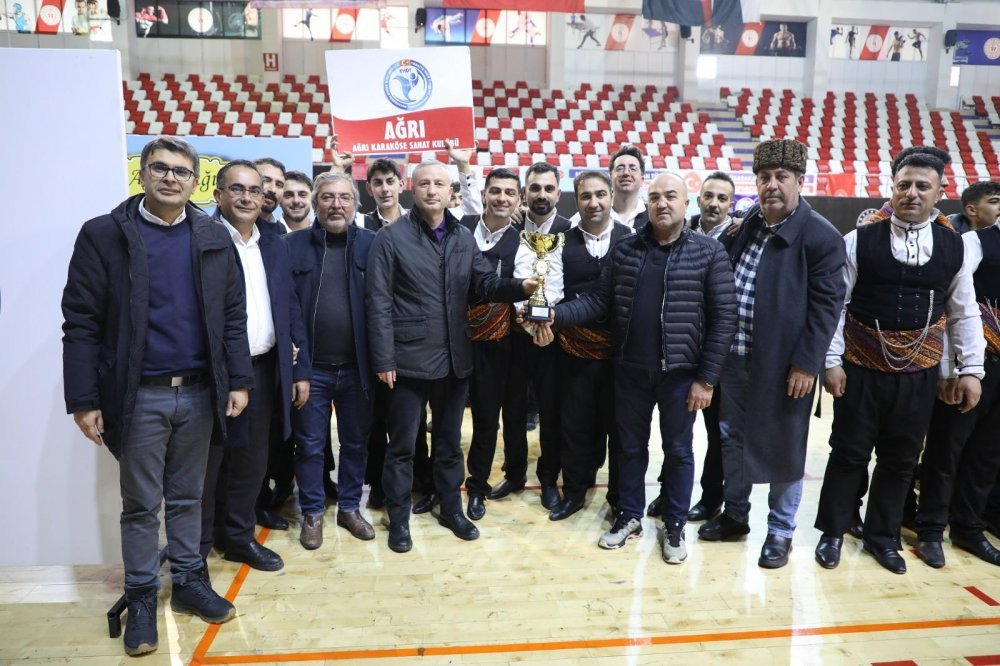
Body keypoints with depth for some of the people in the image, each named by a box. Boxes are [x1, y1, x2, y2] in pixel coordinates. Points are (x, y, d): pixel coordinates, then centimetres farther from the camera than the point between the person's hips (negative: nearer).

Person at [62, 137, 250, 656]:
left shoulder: (214, 238, 4)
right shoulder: (103, 234, -4)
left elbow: (233, 316, 5)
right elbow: (81, 323, -6)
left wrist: (238, 381, 0)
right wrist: (84, 400, -9)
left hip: (199, 393, 2)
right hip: (138, 396, -2)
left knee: (186, 497, 16)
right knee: (141, 505, 11)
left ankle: (190, 582, 32)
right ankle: (141, 598, 28)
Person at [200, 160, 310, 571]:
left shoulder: (275, 246, 12)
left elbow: (291, 311, 12)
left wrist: (300, 370, 8)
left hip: (264, 370, 5)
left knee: (251, 461, 15)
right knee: (206, 464, 8)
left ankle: (238, 536, 33)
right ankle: (196, 549, 26)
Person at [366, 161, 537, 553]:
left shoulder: (464, 238, 7)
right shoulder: (390, 237, -7)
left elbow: (484, 283, 2)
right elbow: (378, 303, -10)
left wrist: (520, 287, -18)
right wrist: (383, 359, -13)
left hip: (455, 358, 5)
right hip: (408, 358, -4)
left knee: (450, 441, 18)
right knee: (402, 445, 9)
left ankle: (451, 509, 35)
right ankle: (398, 518, 26)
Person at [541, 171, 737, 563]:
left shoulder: (708, 252, -7)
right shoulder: (625, 250, 2)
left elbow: (724, 317, -8)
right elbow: (600, 301, 1)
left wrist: (707, 378, -11)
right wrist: (556, 315, -15)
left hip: (680, 373, -2)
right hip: (630, 370, 3)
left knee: (678, 450, 13)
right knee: (631, 447, 16)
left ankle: (674, 525, 32)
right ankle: (629, 515, 35)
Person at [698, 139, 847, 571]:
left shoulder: (821, 236, -11)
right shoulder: (746, 225, 8)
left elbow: (827, 305, -12)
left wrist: (806, 363, -16)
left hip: (784, 365, -6)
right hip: (735, 358, 6)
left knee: (783, 448, 8)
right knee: (733, 439, 17)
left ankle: (781, 532, 26)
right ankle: (735, 515, 35)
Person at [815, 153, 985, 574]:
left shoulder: (954, 247, 2)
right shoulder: (859, 241, -7)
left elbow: (964, 313, 7)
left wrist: (970, 369, 4)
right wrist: (831, 361, -9)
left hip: (918, 374, 3)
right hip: (862, 369, -3)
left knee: (901, 458, 14)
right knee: (849, 453, 8)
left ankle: (882, 536, 33)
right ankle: (832, 531, 27)